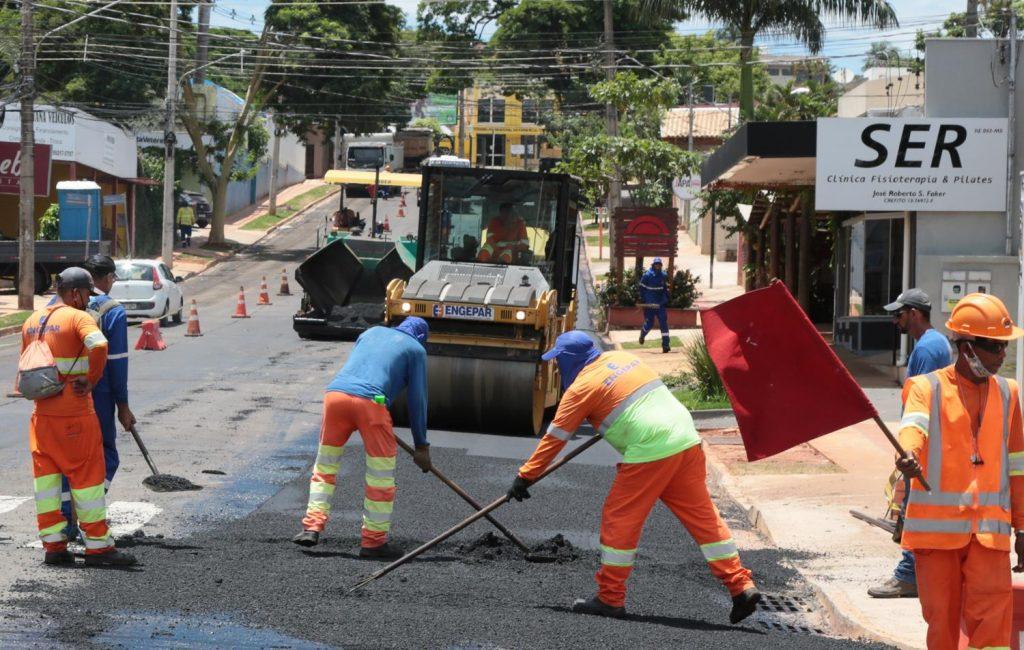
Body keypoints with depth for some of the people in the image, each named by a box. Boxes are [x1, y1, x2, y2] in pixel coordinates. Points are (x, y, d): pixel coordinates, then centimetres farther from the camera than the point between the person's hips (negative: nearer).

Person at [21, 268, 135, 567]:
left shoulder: (32, 322, 13)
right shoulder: (79, 318, -11)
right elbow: (99, 346, -29)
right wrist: (91, 380, -16)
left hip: (42, 413, 7)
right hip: (75, 413, -7)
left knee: (46, 475, 10)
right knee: (87, 475, 0)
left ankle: (53, 545, 11)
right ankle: (98, 546, 3)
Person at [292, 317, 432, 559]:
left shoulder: (372, 332, 31)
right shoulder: (416, 349, 18)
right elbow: (417, 399, 15)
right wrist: (421, 446, 21)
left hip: (335, 393, 4)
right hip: (370, 401, -4)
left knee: (325, 466, 17)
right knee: (381, 475, 7)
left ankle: (312, 527, 9)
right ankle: (374, 541, 10)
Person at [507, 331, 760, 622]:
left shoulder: (581, 388, -1)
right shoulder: (620, 357, 19)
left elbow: (554, 438, 4)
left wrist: (525, 476, 11)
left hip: (650, 453, -7)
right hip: (687, 441, 7)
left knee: (619, 519, 4)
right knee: (703, 515, 9)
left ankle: (610, 598, 9)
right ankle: (741, 586, 6)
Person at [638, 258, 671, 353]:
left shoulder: (664, 276, 6)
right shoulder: (647, 275, -7)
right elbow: (642, 288, -2)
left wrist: (666, 300, 11)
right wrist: (643, 301, -5)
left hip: (661, 303, 3)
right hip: (649, 304, -3)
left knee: (663, 323, -6)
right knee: (649, 323, 3)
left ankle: (665, 345, -6)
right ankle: (642, 334, 38)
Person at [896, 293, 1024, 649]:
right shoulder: (928, 387, 0)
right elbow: (914, 422, -23)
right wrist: (908, 454, -46)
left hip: (989, 527, 2)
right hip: (937, 525, -2)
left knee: (992, 620, -9)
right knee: (942, 619, 4)